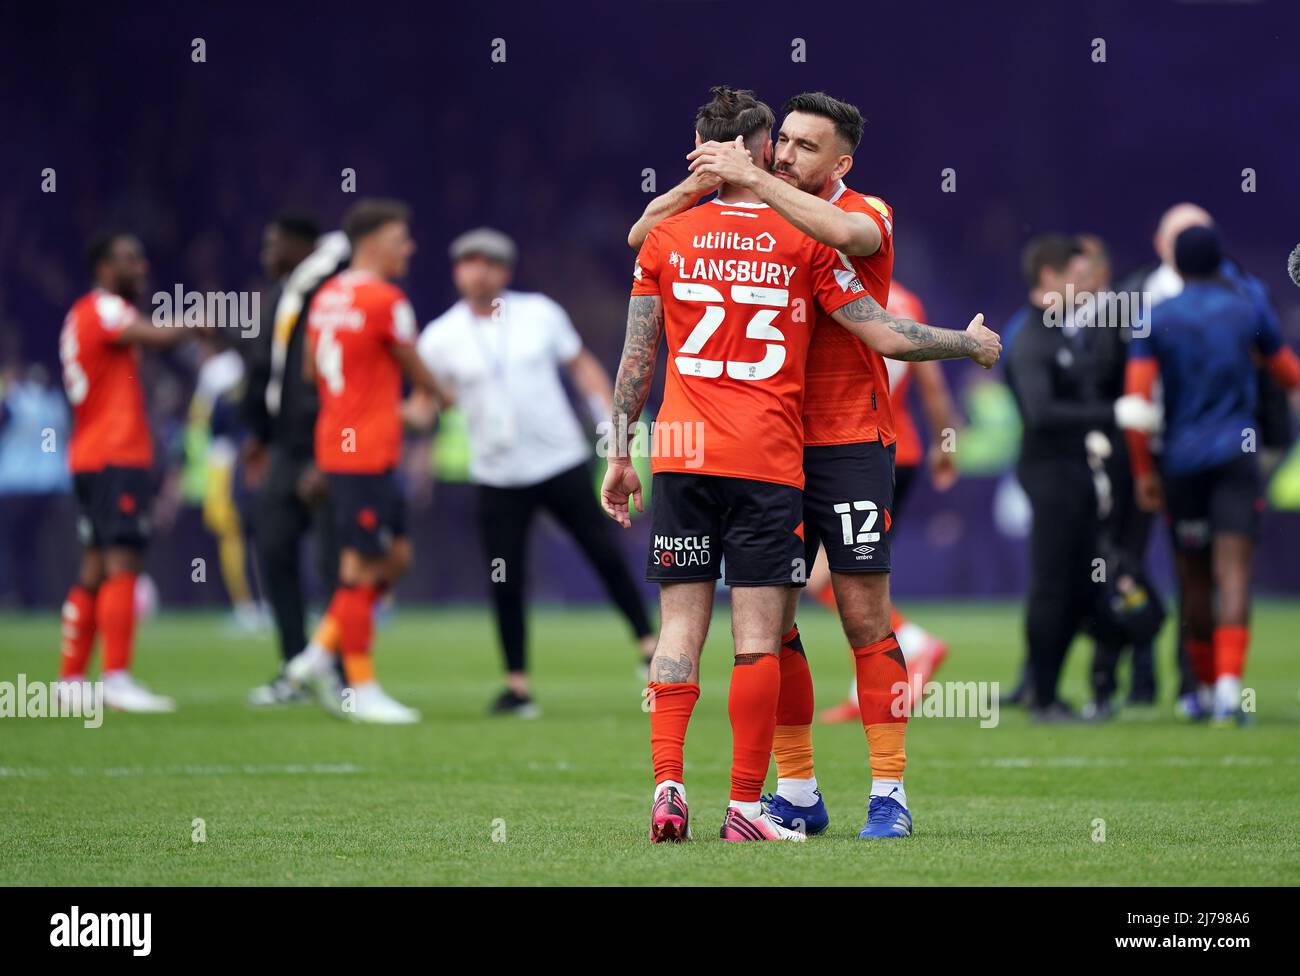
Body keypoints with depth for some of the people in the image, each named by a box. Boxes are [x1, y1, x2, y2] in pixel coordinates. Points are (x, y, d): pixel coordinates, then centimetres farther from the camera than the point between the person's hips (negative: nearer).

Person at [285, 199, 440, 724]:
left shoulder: (326, 297, 11)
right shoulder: (385, 300, -14)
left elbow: (310, 370, 19)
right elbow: (416, 371, -2)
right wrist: (440, 398, 20)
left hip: (336, 440, 9)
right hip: (366, 451, -9)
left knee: (396, 555, 15)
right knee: (362, 567, -3)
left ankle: (320, 654, 15)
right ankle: (362, 689, 1)